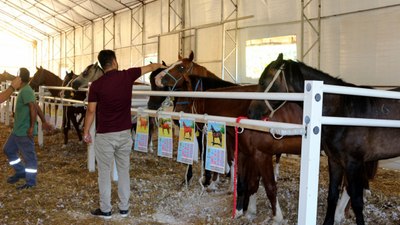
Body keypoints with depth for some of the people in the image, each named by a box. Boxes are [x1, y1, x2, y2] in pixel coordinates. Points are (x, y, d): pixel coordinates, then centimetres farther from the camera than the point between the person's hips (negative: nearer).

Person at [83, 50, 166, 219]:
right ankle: (124, 208, 22)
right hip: (124, 134, 3)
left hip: (105, 136, -3)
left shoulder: (96, 84, -10)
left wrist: (86, 132, 7)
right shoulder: (127, 76, -4)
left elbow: (91, 111, -5)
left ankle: (105, 210, 16)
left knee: (104, 173, 8)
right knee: (123, 172, 13)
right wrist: (160, 65, 34)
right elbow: (149, 67, 14)